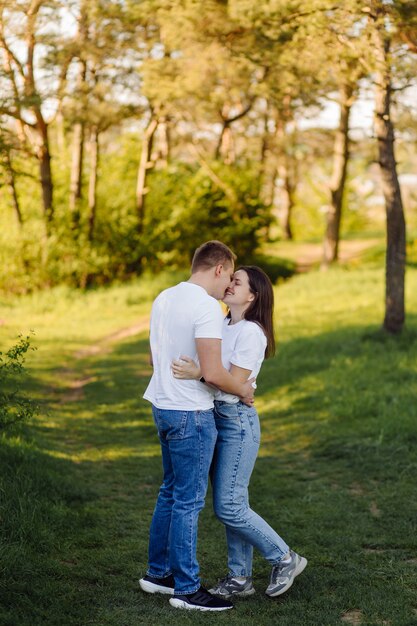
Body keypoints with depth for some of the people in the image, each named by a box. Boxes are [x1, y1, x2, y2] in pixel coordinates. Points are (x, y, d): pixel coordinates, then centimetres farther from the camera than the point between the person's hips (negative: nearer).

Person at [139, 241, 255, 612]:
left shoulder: (164, 299, 9)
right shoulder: (208, 307, -19)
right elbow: (213, 373, -23)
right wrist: (243, 390, -6)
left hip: (163, 407, 9)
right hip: (192, 414, -9)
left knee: (171, 493, 19)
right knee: (189, 501, -1)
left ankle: (158, 573, 28)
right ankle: (186, 589, 7)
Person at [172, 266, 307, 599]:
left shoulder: (251, 332, -16)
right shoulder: (223, 325, 11)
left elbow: (235, 382, -20)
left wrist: (198, 374, -31)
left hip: (238, 421, -8)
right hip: (216, 418, 8)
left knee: (229, 506, -6)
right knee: (231, 503, 11)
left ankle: (285, 559, 10)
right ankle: (240, 578, 20)